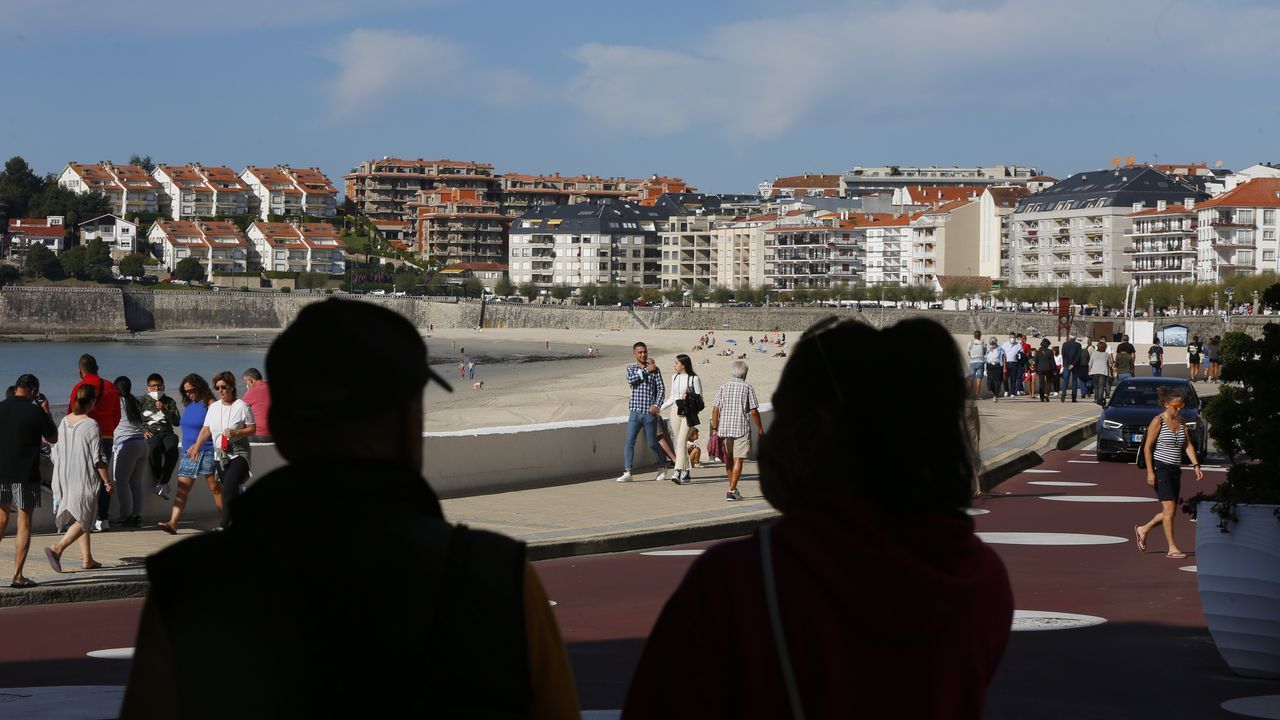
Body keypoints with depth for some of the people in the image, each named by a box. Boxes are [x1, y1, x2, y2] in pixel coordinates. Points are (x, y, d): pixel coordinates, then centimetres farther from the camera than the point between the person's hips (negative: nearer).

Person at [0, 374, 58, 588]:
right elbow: (52, 438, 4)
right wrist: (46, 412, 12)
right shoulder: (36, 411, -10)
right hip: (26, 475, -4)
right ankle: (18, 576, -1)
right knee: (24, 523, 2)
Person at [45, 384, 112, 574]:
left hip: (65, 478, 7)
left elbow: (56, 453, 11)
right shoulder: (91, 425, -15)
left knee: (80, 518, 17)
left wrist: (61, 478, 23)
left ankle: (87, 559, 21)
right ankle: (57, 548, -19)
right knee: (83, 519, -2)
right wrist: (108, 481, -6)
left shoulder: (64, 422, 4)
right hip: (85, 479, -7)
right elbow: (98, 459, -15)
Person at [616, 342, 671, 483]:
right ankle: (627, 473, -10)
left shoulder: (655, 369, 5)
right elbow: (631, 380, -11)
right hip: (635, 412, 1)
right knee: (629, 442, -9)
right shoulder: (631, 368, 10)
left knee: (652, 444, 6)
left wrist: (657, 405, -13)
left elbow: (661, 388, 0)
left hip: (650, 413, -1)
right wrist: (646, 370, -9)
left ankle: (662, 468, 27)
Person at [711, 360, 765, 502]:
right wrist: (760, 429, 6)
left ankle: (733, 488, 26)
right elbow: (754, 411, -5)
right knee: (738, 460, -3)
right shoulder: (748, 388, -2)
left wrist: (715, 429, 6)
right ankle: (731, 491, -12)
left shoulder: (723, 388, 6)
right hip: (741, 428, -3)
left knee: (728, 459, 16)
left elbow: (715, 410, 1)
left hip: (724, 428, 3)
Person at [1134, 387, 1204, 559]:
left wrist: (1196, 465, -4)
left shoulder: (1181, 421, 11)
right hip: (1161, 468, -7)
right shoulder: (1158, 421, -8)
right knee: (1169, 509, -11)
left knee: (1171, 511, 8)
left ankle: (1143, 529, 28)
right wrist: (1150, 472, -14)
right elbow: (1147, 447, -9)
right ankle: (1172, 548, -6)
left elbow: (1187, 445, 9)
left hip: (1175, 470, 7)